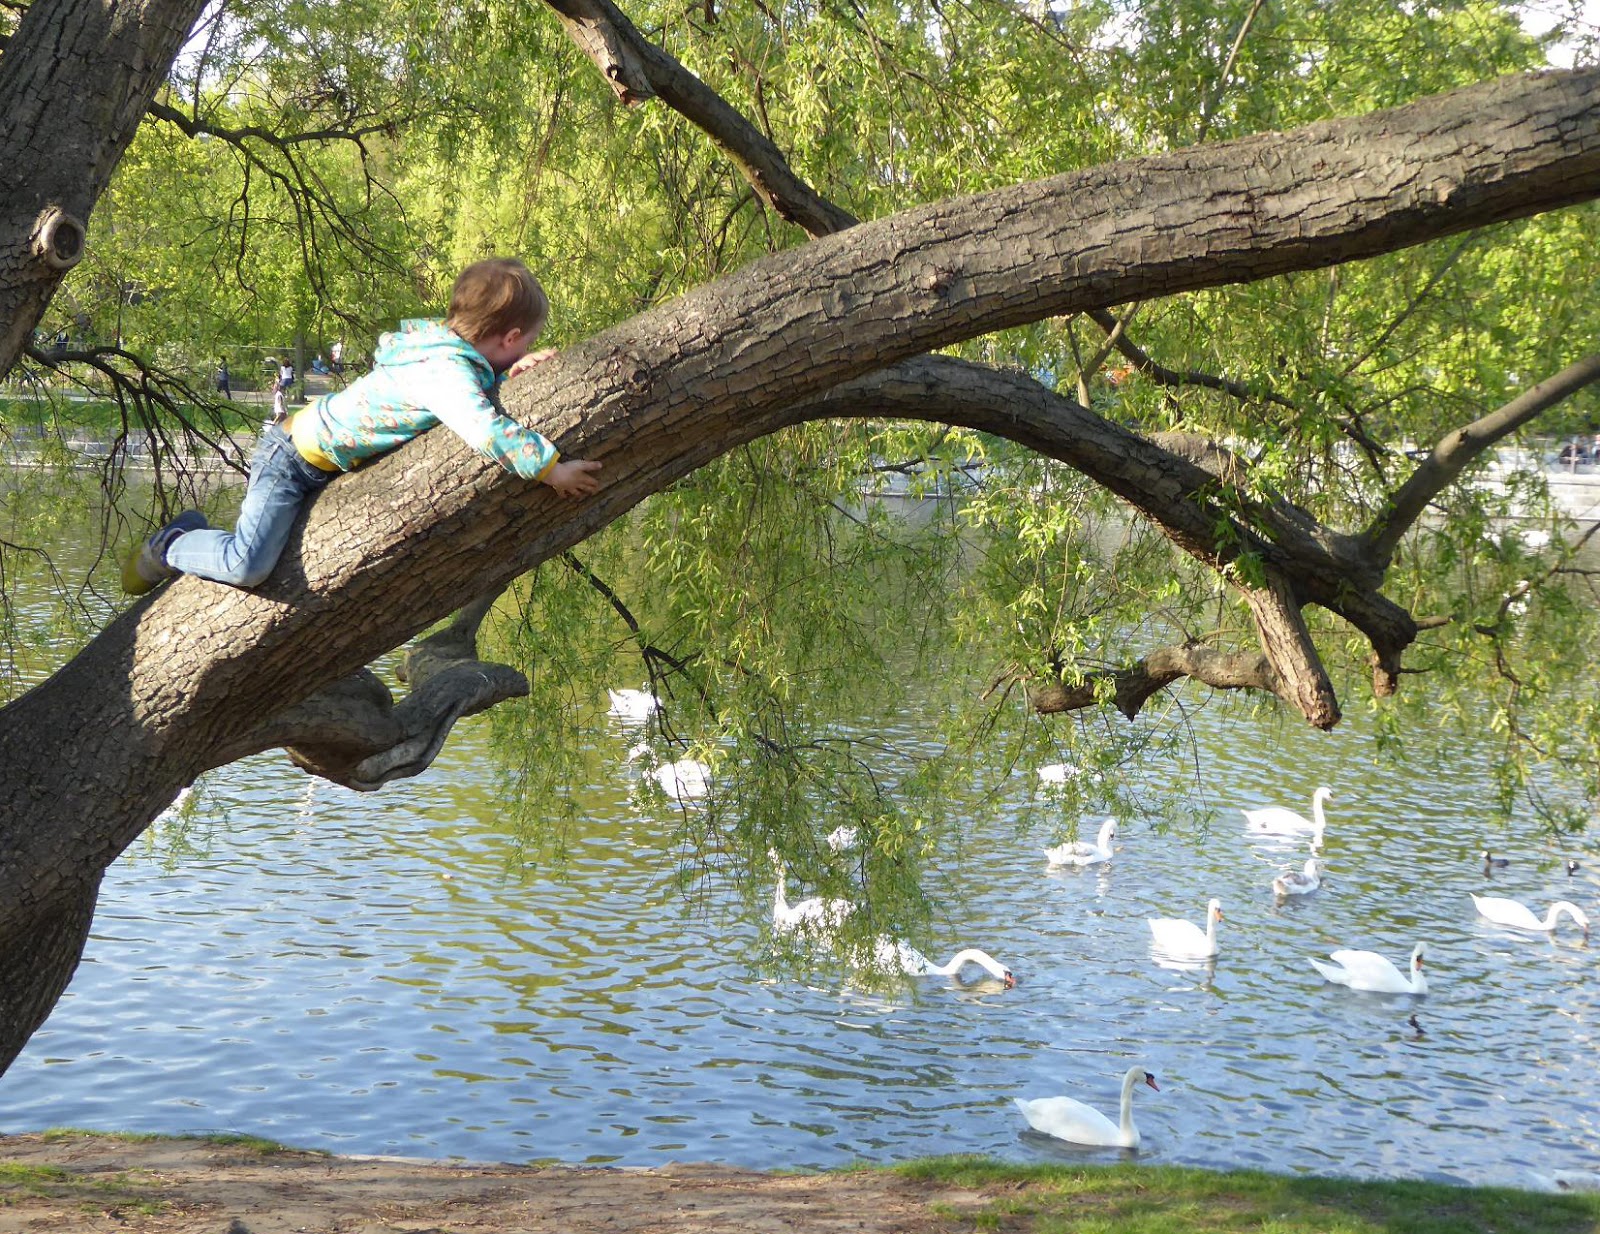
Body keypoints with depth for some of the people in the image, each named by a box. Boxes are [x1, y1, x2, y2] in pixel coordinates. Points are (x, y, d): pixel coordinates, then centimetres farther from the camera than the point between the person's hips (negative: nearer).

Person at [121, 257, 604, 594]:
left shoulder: (445, 341, -1)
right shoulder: (448, 372, -29)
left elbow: (472, 388, 15)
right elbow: (488, 431, -42)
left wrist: (510, 371, -4)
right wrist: (551, 469, -37)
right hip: (293, 459, -10)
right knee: (247, 565, -20)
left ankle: (195, 532, 31)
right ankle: (167, 548, 6)